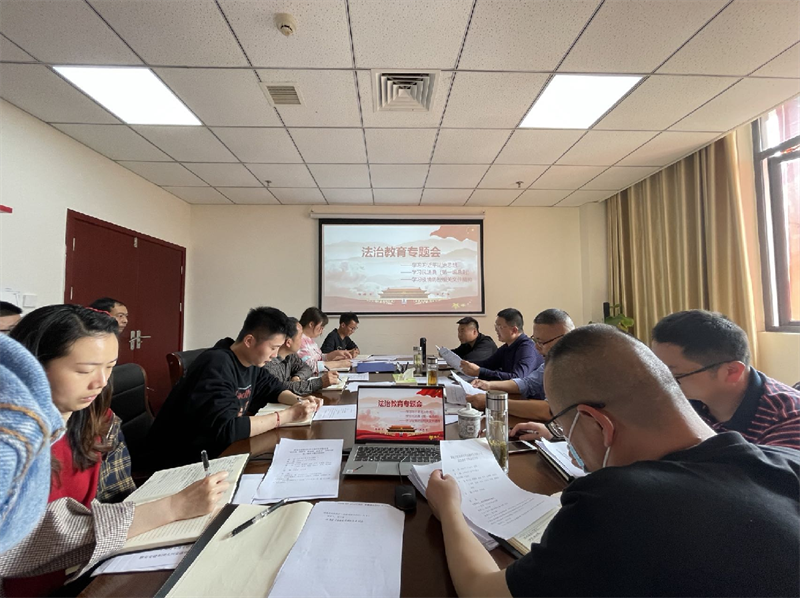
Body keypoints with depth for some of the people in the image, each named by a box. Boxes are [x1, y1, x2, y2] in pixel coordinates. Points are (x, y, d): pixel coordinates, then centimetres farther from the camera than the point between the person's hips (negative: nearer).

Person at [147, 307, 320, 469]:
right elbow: (226, 428, -33)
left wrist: (298, 401, -7)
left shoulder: (252, 362, -3)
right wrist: (289, 415, -28)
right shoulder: (217, 366, -27)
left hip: (218, 447, 7)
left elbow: (273, 386, 13)